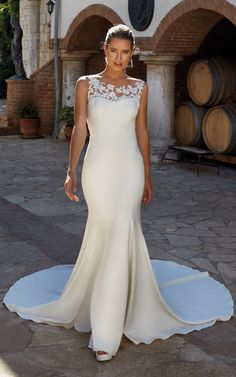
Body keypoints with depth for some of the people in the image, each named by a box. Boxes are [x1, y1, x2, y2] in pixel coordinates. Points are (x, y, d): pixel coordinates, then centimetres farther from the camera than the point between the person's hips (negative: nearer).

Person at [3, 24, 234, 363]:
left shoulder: (140, 87, 7)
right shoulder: (86, 84, 3)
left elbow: (142, 133, 10)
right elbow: (79, 129, 0)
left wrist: (148, 177, 10)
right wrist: (71, 171, -8)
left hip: (129, 169, 1)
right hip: (98, 168, 0)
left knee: (119, 237, -4)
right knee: (107, 235, 7)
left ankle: (106, 332, 4)